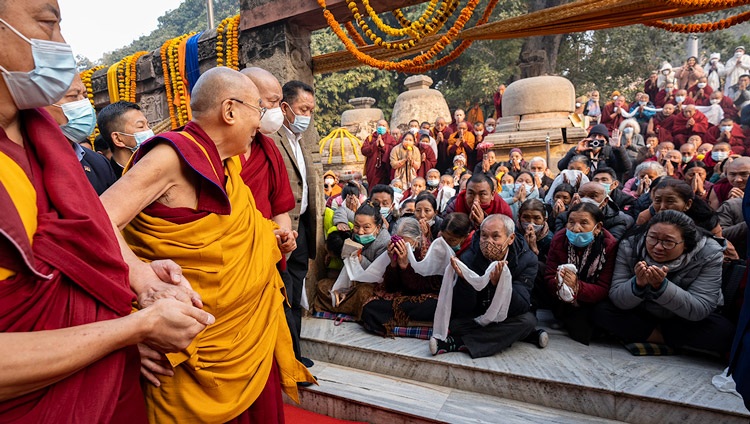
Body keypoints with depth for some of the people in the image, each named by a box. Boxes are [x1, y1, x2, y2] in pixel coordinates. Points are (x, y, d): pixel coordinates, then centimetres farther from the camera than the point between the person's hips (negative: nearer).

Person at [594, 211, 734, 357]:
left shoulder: (710, 255, -21)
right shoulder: (629, 247, -19)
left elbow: (700, 310, -26)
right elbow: (616, 299, -21)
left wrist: (661, 286, -42)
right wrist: (638, 284, -42)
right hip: (643, 316, 1)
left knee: (722, 331, -30)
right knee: (601, 310, -24)